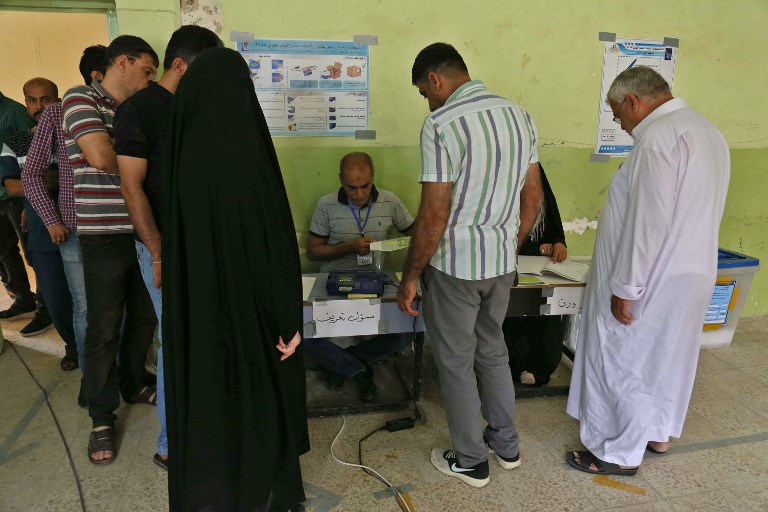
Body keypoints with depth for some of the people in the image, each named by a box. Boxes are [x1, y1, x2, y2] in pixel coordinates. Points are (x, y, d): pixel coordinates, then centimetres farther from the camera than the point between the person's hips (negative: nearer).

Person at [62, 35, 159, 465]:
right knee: (105, 329, 2)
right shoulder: (81, 99, -7)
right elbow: (101, 157, -21)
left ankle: (134, 384, 37)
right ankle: (102, 417, 17)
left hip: (142, 231, 7)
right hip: (105, 235, -6)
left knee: (145, 317, 16)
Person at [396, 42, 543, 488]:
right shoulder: (520, 116, 5)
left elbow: (434, 215, -20)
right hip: (502, 263, 7)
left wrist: (410, 276, -9)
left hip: (454, 265, -7)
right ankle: (506, 444, 40)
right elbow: (533, 197, 9)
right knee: (493, 351, 24)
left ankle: (471, 462, 29)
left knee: (456, 363, 11)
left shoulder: (442, 124, -17)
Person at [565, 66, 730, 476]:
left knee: (623, 362, 5)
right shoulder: (707, 131, 11)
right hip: (693, 273, 10)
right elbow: (690, 214, 14)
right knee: (668, 354, 22)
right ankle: (659, 432, 40)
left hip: (652, 280, -10)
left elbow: (648, 222, -25)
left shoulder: (659, 138, -20)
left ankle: (620, 453, 20)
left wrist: (625, 288, -19)